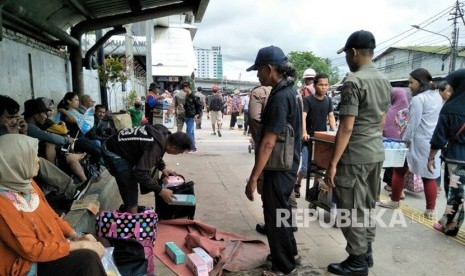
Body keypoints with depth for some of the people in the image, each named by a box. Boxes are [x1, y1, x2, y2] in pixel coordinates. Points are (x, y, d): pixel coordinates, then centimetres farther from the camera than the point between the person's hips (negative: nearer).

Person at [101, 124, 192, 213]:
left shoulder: (163, 132, -6)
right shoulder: (155, 146, -34)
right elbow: (140, 173, -33)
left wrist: (162, 168, 4)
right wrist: (160, 190, -26)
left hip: (122, 145, 9)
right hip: (113, 152, -9)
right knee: (130, 191, -9)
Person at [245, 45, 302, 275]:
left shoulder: (280, 97, -23)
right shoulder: (290, 91, 8)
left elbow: (268, 143, -27)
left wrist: (253, 178, -25)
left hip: (280, 168, -10)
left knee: (275, 214, 5)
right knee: (281, 210, 24)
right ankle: (289, 252, 42)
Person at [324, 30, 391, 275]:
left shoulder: (353, 82, -16)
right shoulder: (384, 82, 10)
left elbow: (346, 128, -20)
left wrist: (333, 163, -17)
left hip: (354, 157, -9)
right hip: (377, 154, 9)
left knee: (351, 210, 3)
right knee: (368, 207, 17)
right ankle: (366, 253, 30)